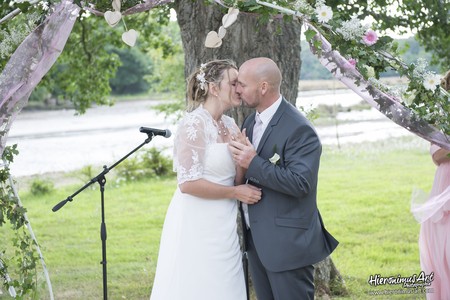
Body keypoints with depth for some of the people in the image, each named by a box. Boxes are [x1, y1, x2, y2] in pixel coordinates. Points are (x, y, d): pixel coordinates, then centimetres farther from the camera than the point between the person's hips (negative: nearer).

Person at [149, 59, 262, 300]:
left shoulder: (230, 126, 10)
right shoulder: (194, 124, -14)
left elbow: (238, 177, 12)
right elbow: (188, 183, -19)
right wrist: (235, 193, -12)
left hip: (222, 226, 8)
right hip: (197, 227, -8)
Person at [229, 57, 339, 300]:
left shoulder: (299, 129, -16)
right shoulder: (251, 122, 12)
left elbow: (301, 183, -25)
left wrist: (253, 164, -24)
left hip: (287, 242, -9)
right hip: (257, 239, 9)